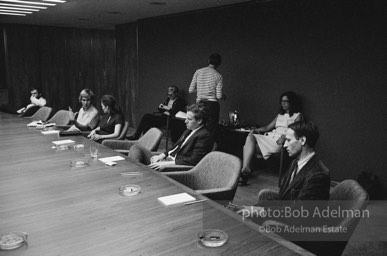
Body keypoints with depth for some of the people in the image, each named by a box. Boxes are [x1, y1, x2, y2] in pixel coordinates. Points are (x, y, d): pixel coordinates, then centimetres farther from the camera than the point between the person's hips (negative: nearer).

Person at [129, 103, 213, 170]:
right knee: (136, 148, 4)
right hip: (168, 158, 10)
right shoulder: (189, 130, 14)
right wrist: (162, 155, 2)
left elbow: (194, 160, -22)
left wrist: (166, 163, -23)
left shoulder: (204, 136, -16)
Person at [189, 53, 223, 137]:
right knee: (210, 132, 0)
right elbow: (219, 96, -7)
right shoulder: (218, 76, -3)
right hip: (212, 105, -3)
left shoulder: (198, 72, 4)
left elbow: (190, 90, 4)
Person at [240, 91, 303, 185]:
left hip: (279, 142, -6)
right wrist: (255, 130, 5)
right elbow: (268, 127, 23)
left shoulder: (297, 116, 10)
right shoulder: (280, 115, 30)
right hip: (270, 137, 6)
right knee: (250, 137, -25)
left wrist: (285, 136, -24)